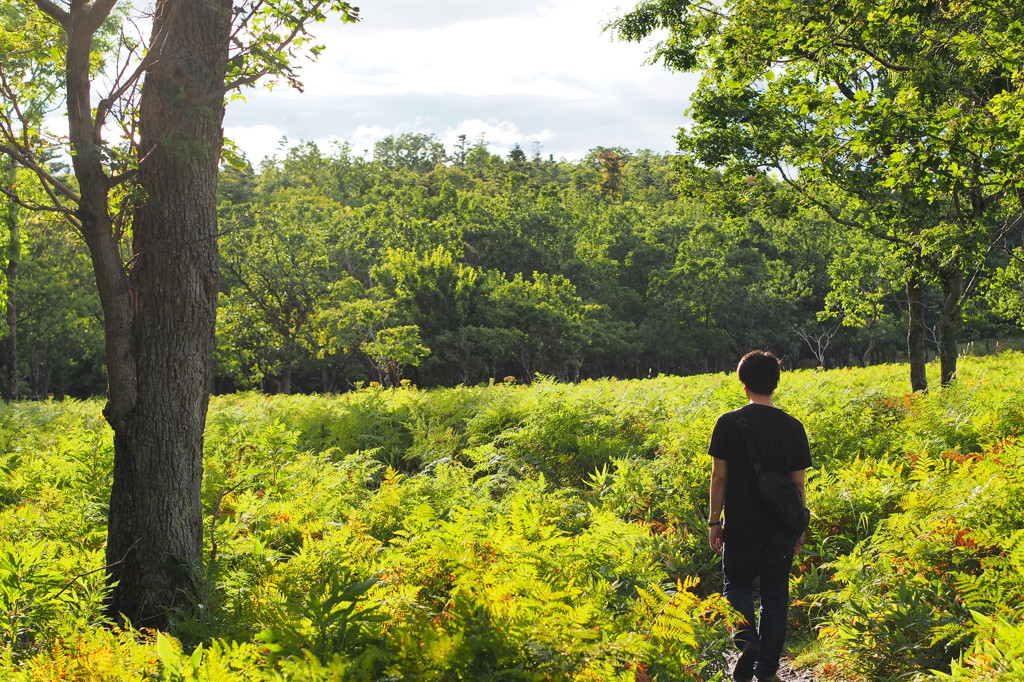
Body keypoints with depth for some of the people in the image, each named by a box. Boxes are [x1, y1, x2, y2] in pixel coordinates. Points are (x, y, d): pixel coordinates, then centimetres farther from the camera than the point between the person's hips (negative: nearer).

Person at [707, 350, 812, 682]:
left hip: (741, 526, -2)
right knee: (775, 595, 12)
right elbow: (798, 482, 2)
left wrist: (714, 520, 3)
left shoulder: (729, 423, -8)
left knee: (737, 584, 16)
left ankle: (746, 639, -9)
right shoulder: (793, 427, -2)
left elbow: (719, 475, -6)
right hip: (780, 527, 2)